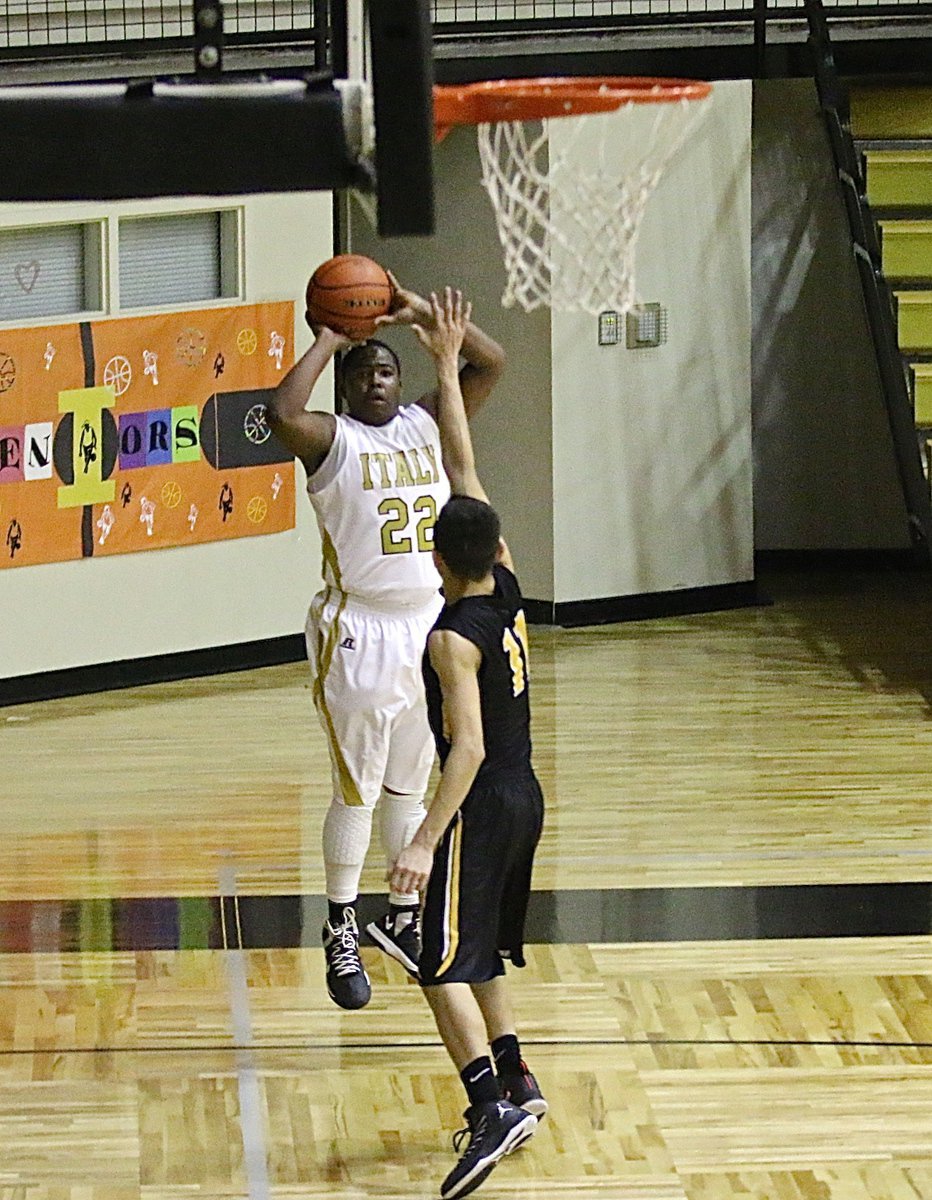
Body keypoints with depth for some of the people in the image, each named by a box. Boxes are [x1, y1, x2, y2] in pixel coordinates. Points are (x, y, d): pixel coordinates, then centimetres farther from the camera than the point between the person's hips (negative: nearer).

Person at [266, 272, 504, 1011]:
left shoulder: (426, 425, 7)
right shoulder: (332, 440, -8)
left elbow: (492, 363, 2)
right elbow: (282, 413, -30)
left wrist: (424, 314, -5)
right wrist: (327, 344, -18)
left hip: (430, 625, 5)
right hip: (360, 634, -5)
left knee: (411, 788, 15)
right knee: (358, 790, 0)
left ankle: (405, 921, 26)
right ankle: (341, 930, 11)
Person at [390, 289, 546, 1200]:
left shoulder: (454, 638, -20)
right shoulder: (507, 589, 1)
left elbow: (469, 748, -27)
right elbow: (464, 469, 10)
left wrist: (426, 841, -30)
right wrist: (447, 365, 13)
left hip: (481, 805, -9)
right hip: (524, 795, 9)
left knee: (445, 967, -10)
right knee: (478, 955, 23)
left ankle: (493, 1109, -23)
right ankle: (513, 1084, 30)